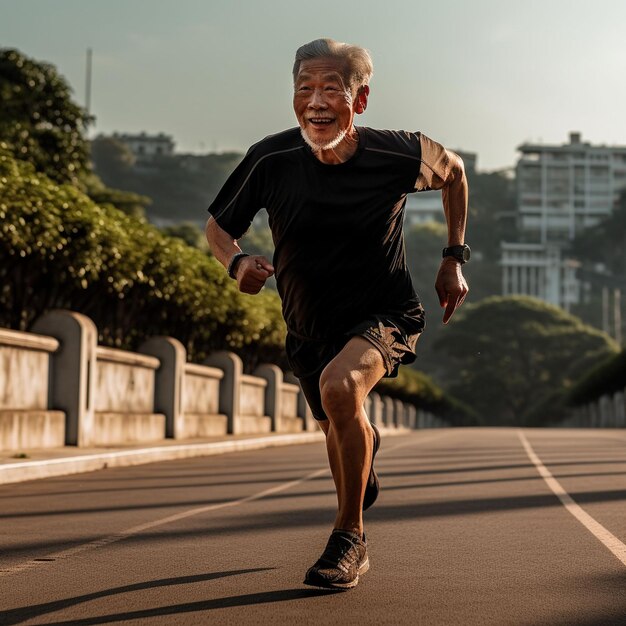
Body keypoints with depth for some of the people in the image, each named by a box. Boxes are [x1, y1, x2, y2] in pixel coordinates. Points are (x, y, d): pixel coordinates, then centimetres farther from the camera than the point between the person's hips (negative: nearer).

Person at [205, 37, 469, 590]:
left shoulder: (396, 154, -20)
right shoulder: (271, 160, -18)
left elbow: (453, 170, 3)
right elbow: (218, 227, -3)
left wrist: (454, 259, 1)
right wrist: (237, 262, -27)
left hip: (386, 315, -3)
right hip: (309, 327, 4)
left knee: (340, 385, -34)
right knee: (337, 428, 22)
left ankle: (349, 537, -15)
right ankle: (366, 445, 63)